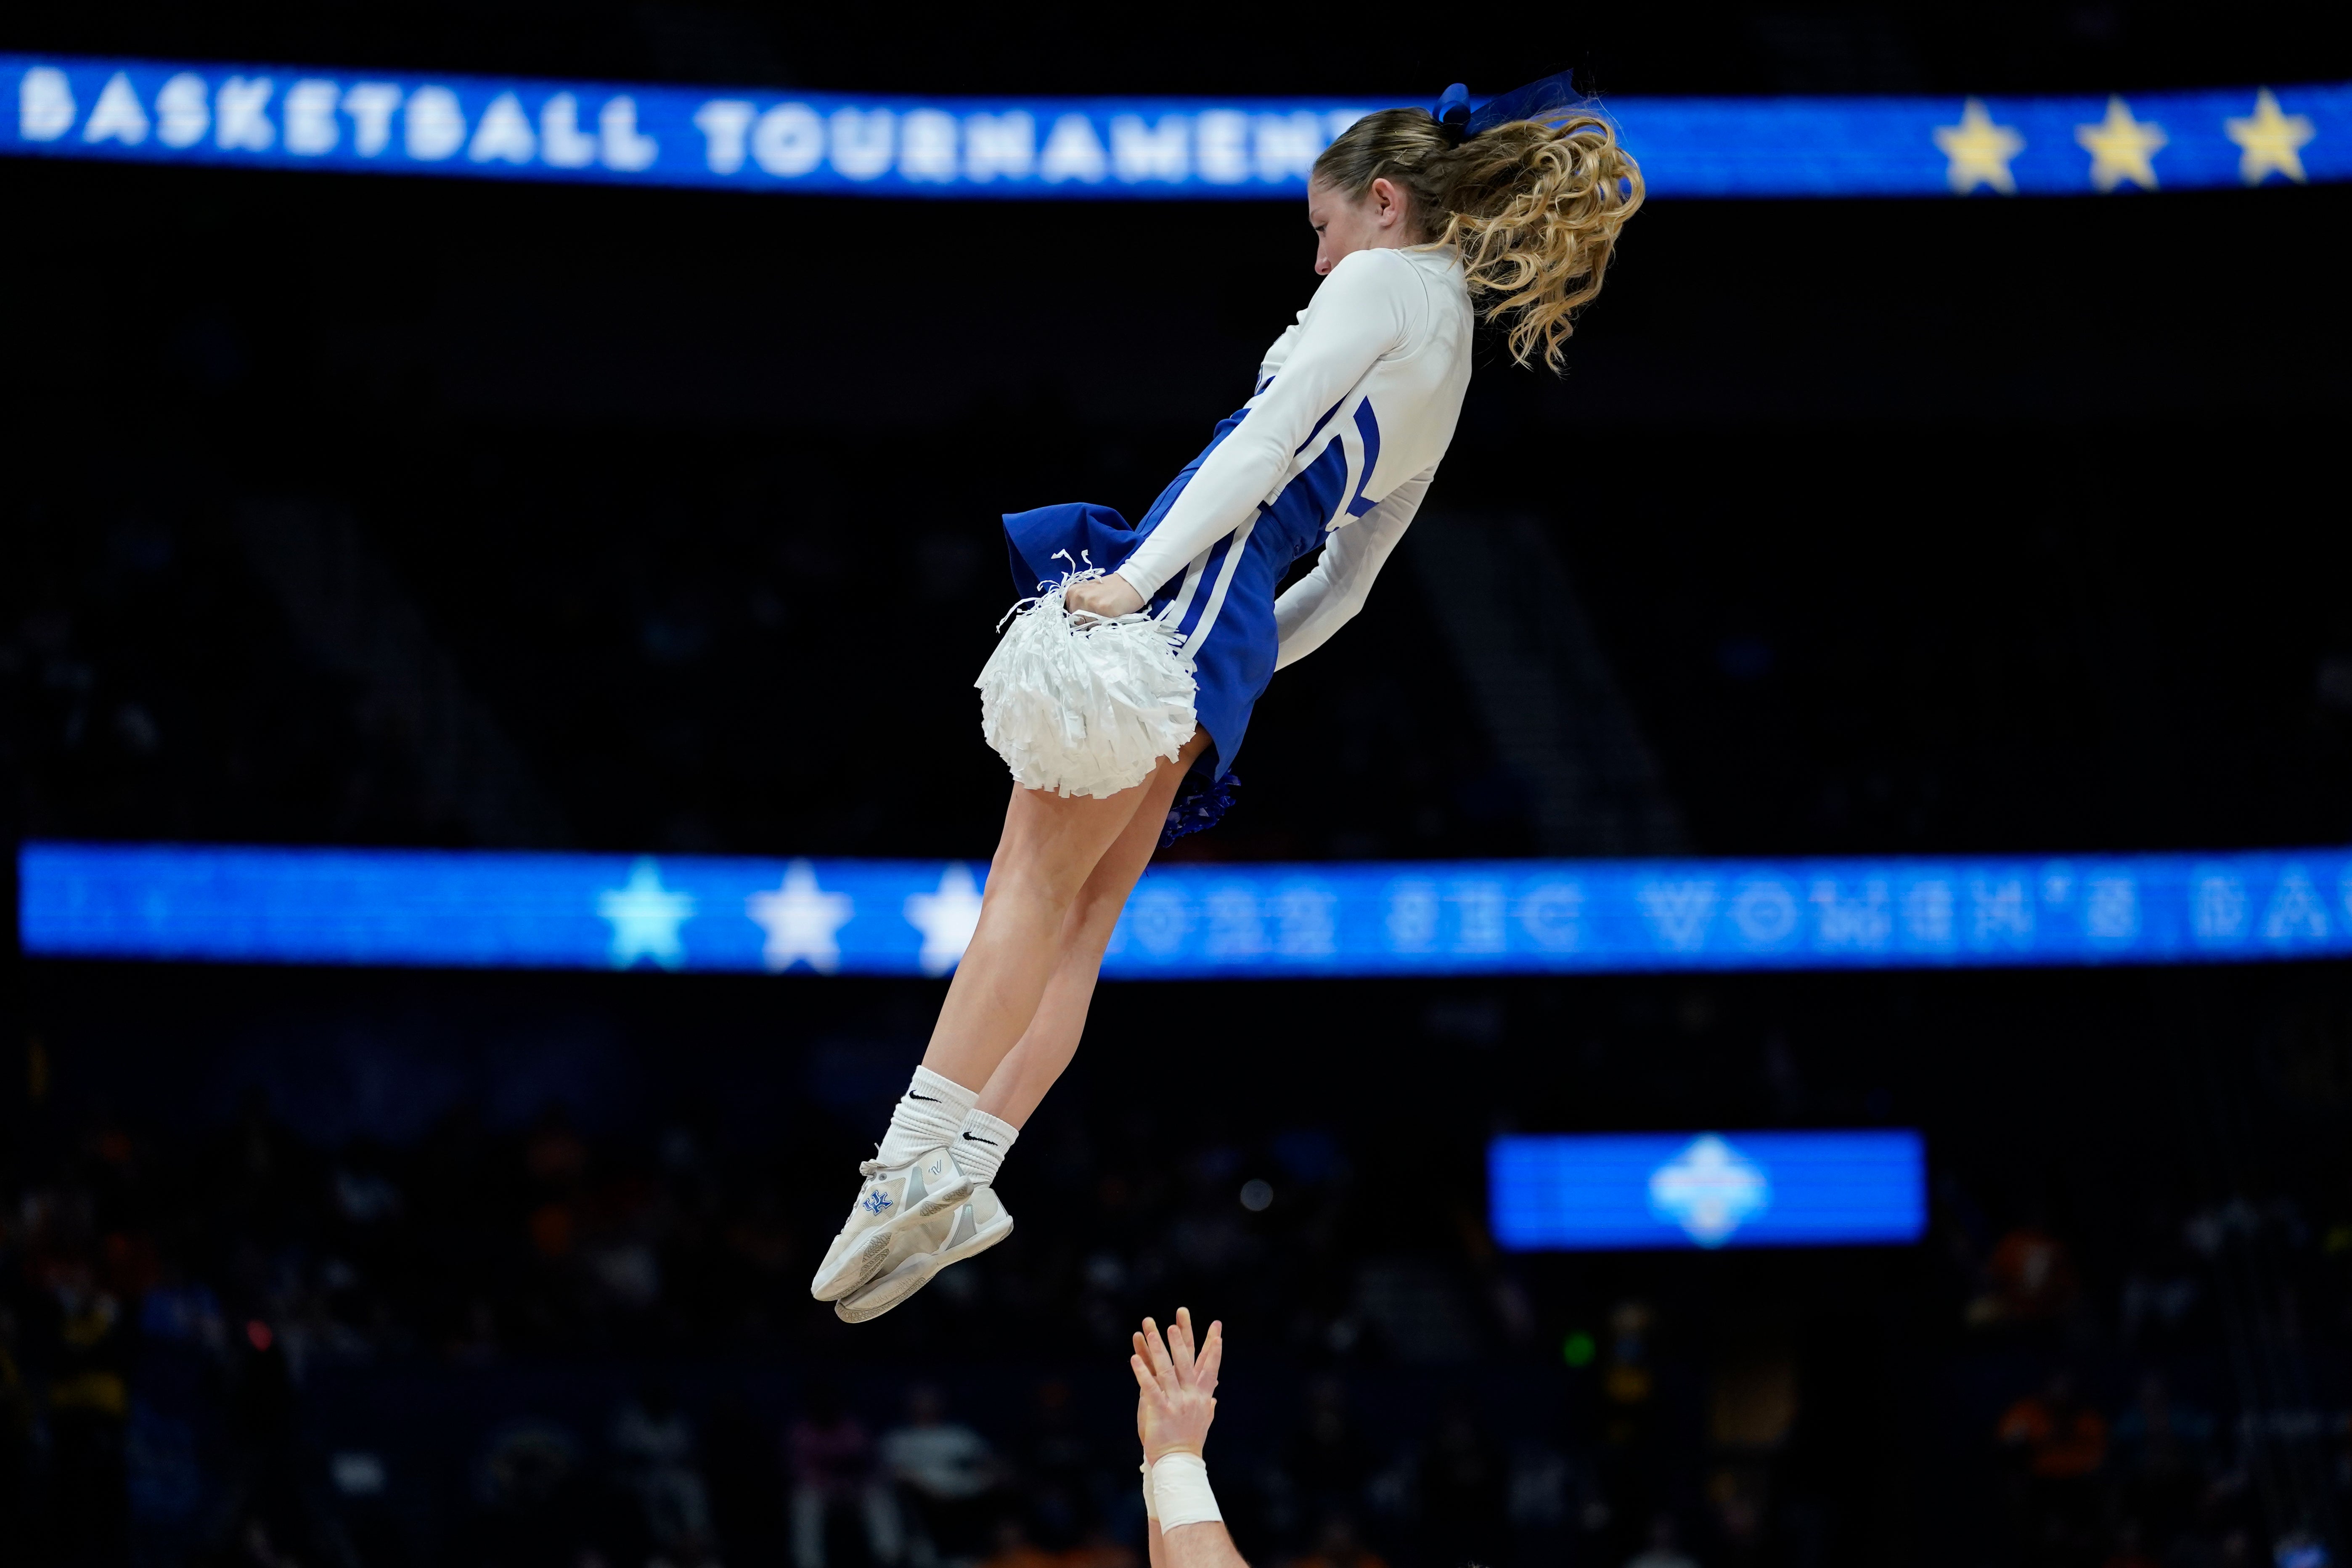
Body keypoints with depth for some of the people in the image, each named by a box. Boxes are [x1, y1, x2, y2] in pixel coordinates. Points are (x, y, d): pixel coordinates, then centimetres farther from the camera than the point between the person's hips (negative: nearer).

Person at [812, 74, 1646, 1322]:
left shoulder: (1387, 280, 2)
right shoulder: (1449, 373, 29)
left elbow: (1267, 439, -12)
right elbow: (1347, 581, 30)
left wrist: (1137, 579, -19)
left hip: (1195, 577, -9)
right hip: (1236, 645, 9)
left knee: (1038, 877, -17)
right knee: (1076, 919, 3)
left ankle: (926, 1152, -27)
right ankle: (962, 1178, -7)